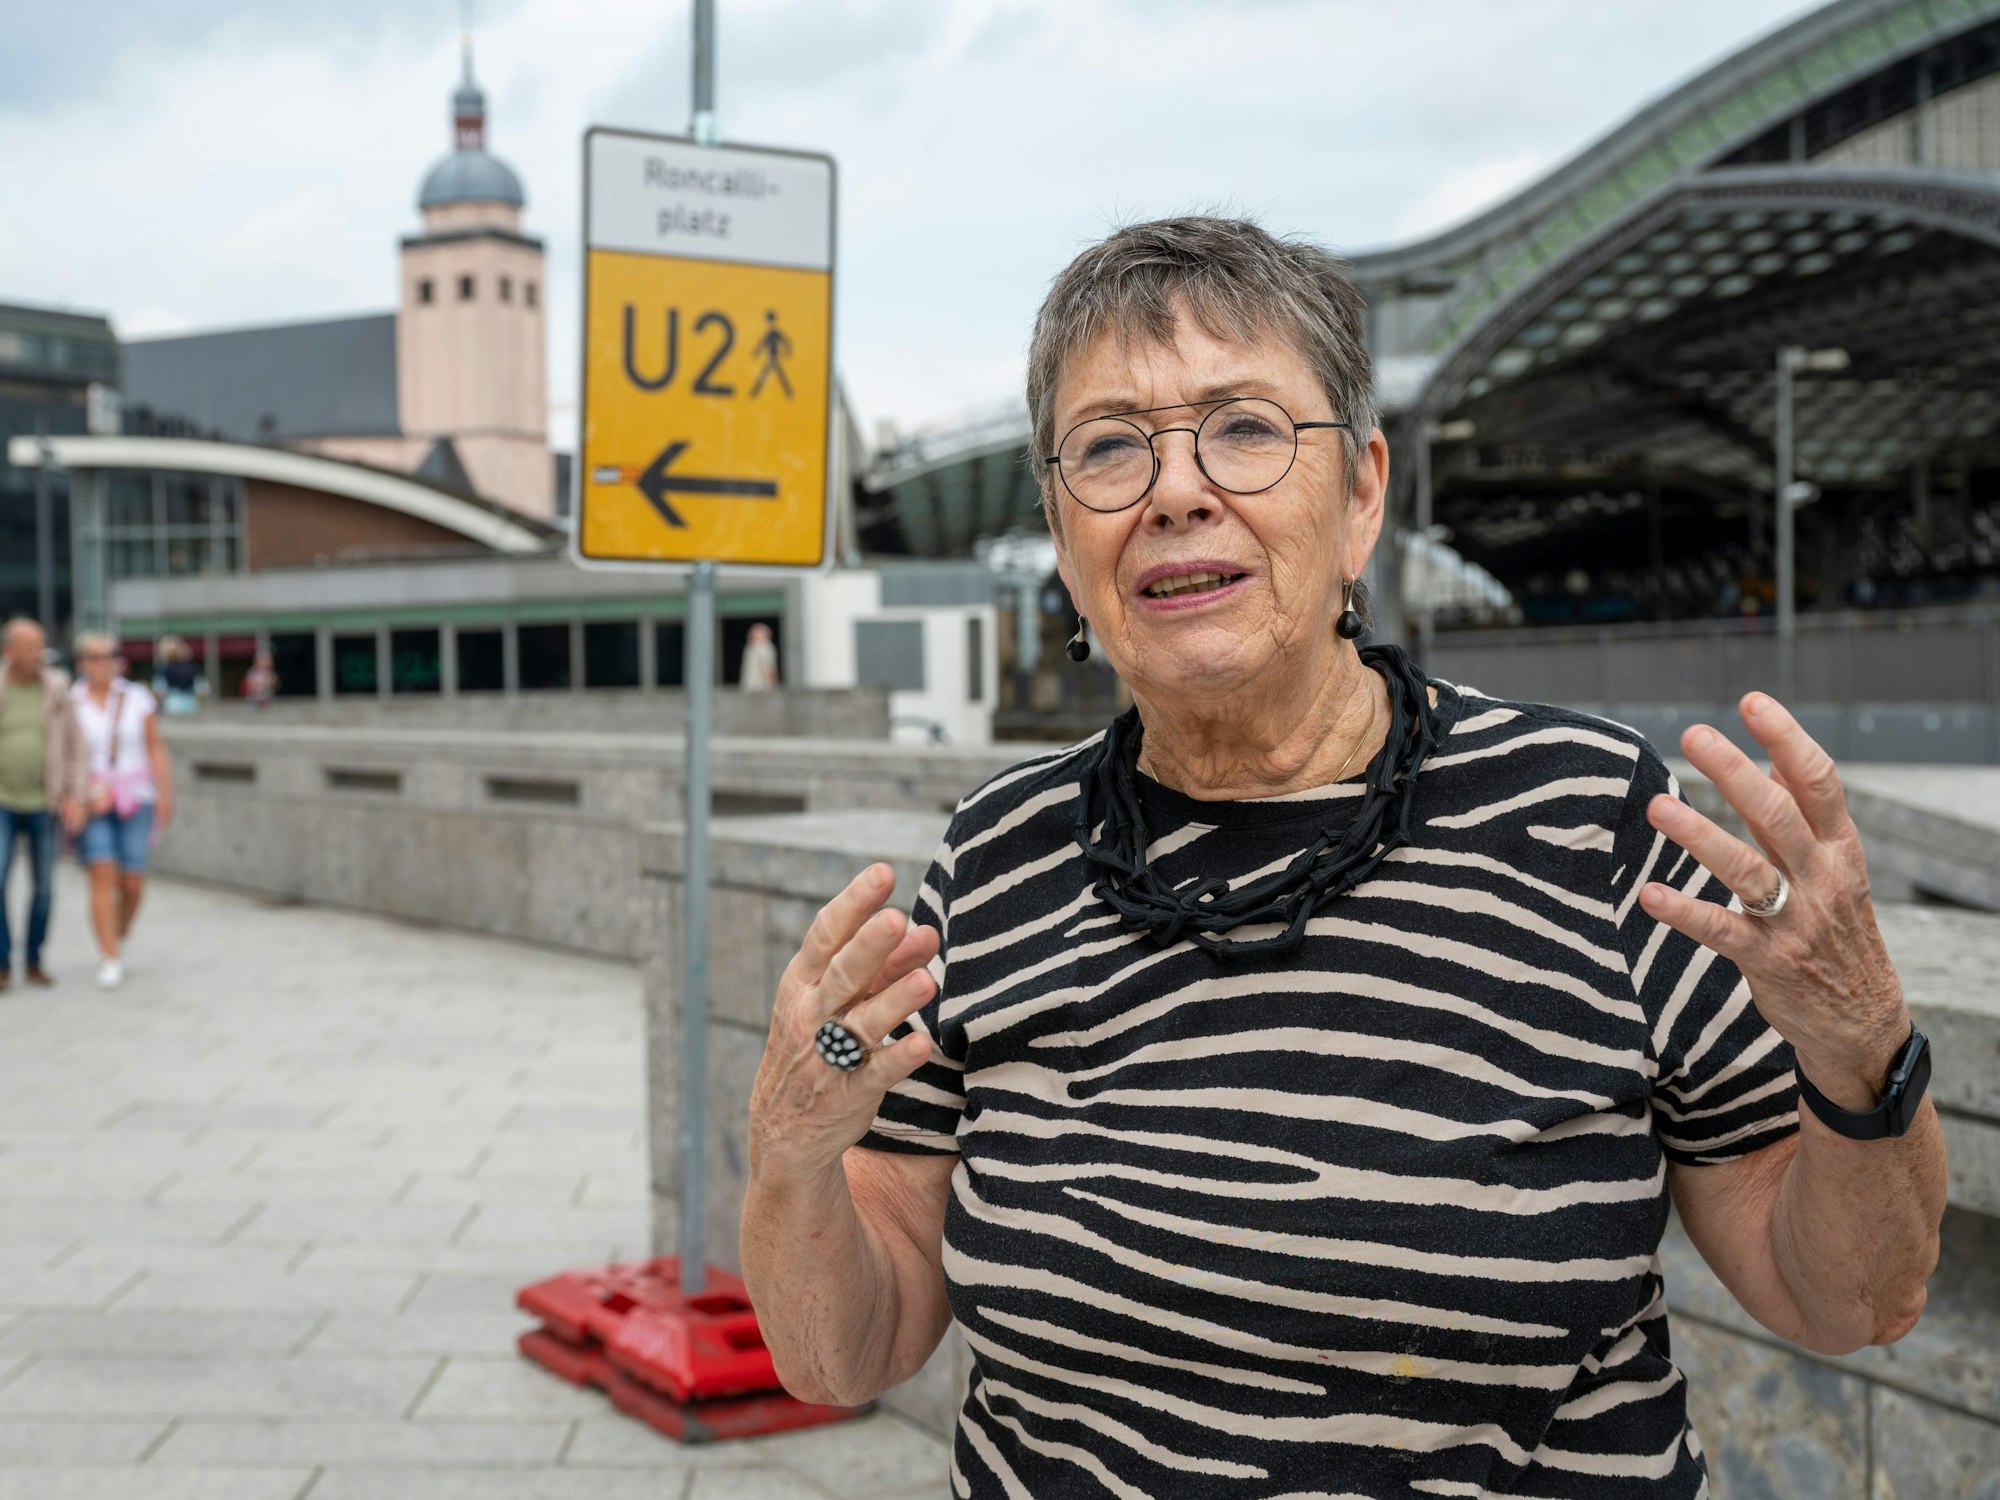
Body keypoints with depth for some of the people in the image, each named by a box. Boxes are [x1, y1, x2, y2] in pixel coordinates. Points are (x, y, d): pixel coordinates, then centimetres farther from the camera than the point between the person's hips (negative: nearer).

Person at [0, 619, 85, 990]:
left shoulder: (57, 690, -3)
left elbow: (73, 746, 1)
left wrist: (75, 797, -9)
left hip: (44, 804, 1)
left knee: (44, 887, 4)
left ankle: (34, 960, 21)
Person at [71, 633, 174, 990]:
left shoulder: (137, 699, 1)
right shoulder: (69, 703, 0)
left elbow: (156, 749, 2)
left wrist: (166, 796, -3)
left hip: (134, 799, 1)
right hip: (89, 802, -1)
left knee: (132, 883, 0)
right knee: (102, 877, -13)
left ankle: (119, 941, 28)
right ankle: (110, 962, -12)